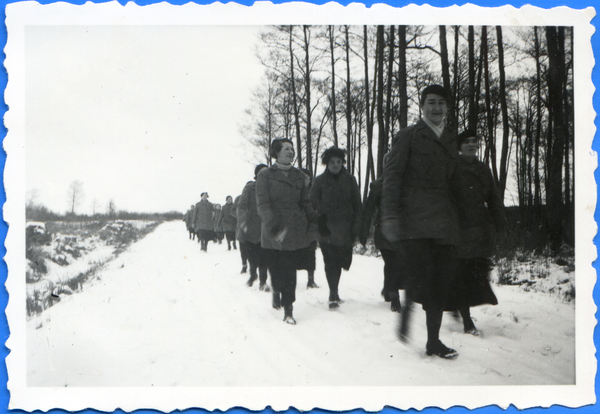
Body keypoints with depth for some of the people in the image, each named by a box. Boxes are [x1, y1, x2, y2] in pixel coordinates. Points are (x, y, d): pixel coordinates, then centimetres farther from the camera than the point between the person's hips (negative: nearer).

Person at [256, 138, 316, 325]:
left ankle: (288, 309, 4)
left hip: (294, 229, 2)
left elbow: (305, 203, 17)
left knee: (289, 269, -2)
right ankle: (276, 291, 35)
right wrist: (273, 224, -23)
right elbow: (262, 204, -9)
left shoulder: (299, 175, 12)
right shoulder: (265, 175, 0)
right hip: (273, 231, -2)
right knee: (275, 268, 2)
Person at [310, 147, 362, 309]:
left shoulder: (350, 180, 8)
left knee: (340, 260, 7)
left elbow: (357, 205, 9)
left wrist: (356, 227, 1)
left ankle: (334, 292, 26)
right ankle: (333, 295, -2)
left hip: (344, 229, 2)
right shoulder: (320, 181, 4)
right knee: (330, 261, -8)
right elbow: (313, 204, 2)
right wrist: (318, 224, -9)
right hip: (326, 229, -2)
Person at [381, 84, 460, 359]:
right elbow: (391, 176, -4)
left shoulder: (452, 141, 21)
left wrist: (457, 219, 16)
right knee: (419, 277, -14)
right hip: (415, 221, -5)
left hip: (444, 224, 5)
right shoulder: (408, 136, 4)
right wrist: (390, 215, -14)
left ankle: (433, 341, 13)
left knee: (442, 283, 3)